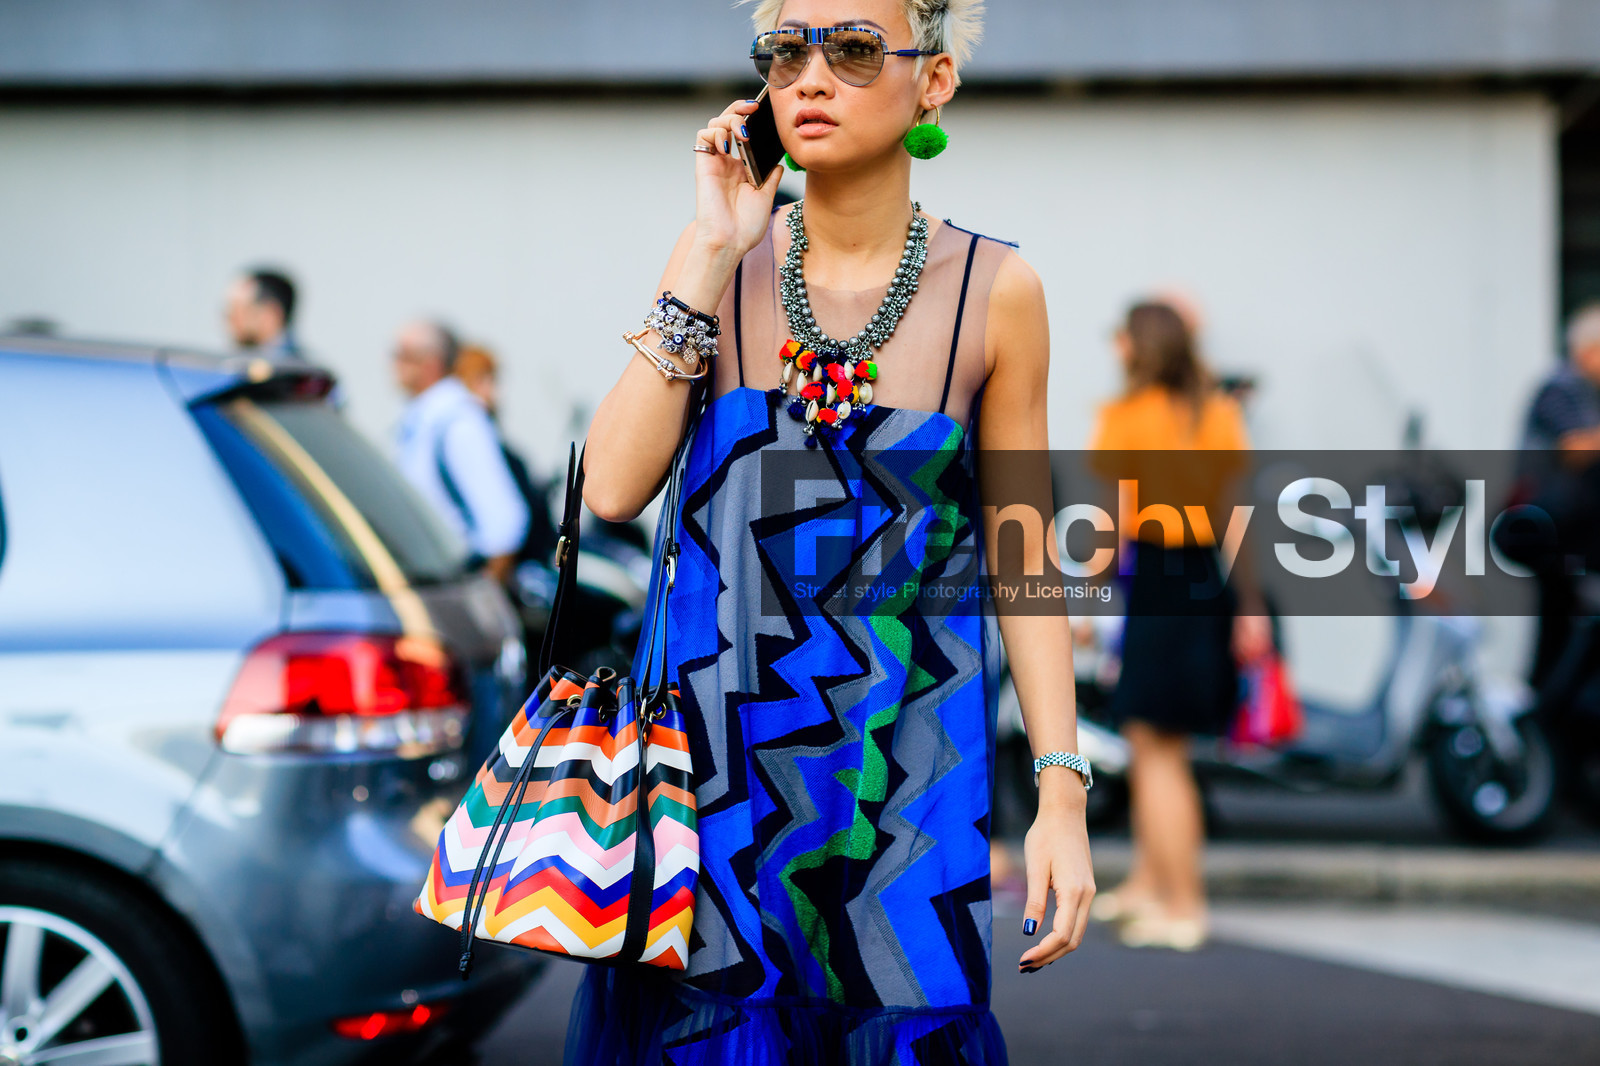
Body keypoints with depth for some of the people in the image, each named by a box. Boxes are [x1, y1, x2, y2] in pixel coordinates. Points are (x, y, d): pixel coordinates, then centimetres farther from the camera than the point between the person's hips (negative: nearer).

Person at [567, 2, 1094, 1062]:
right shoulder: (723, 257, -2)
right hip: (711, 731, 1)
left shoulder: (995, 291, -6)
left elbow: (1022, 560, -1)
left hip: (900, 759, -1)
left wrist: (1063, 796, -4)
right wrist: (710, 261, -15)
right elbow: (613, 489, -12)